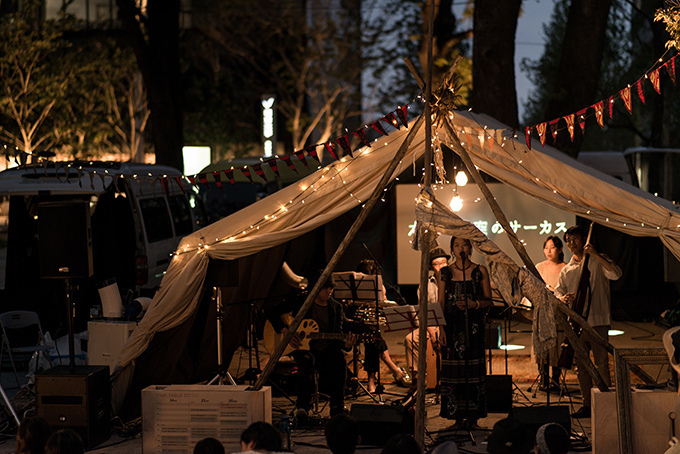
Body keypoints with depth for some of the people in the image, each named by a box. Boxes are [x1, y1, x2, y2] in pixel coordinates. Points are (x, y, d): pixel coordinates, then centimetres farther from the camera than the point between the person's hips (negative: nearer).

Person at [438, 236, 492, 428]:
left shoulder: (480, 271, 4)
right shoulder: (445, 273, 8)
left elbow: (488, 300, 5)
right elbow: (441, 303, 7)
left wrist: (474, 304, -15)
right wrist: (441, 329, -2)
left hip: (473, 325, -1)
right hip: (452, 326, 1)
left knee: (473, 369, -4)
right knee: (453, 369, -1)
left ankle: (473, 416, 2)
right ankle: (458, 417, 5)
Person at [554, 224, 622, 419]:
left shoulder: (598, 262, 3)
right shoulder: (566, 270, 16)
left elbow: (616, 274, -14)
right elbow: (558, 292, 15)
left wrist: (595, 254, -20)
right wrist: (563, 299, -10)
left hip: (598, 322, -5)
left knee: (602, 365, -7)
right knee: (581, 367, 7)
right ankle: (587, 405, 14)